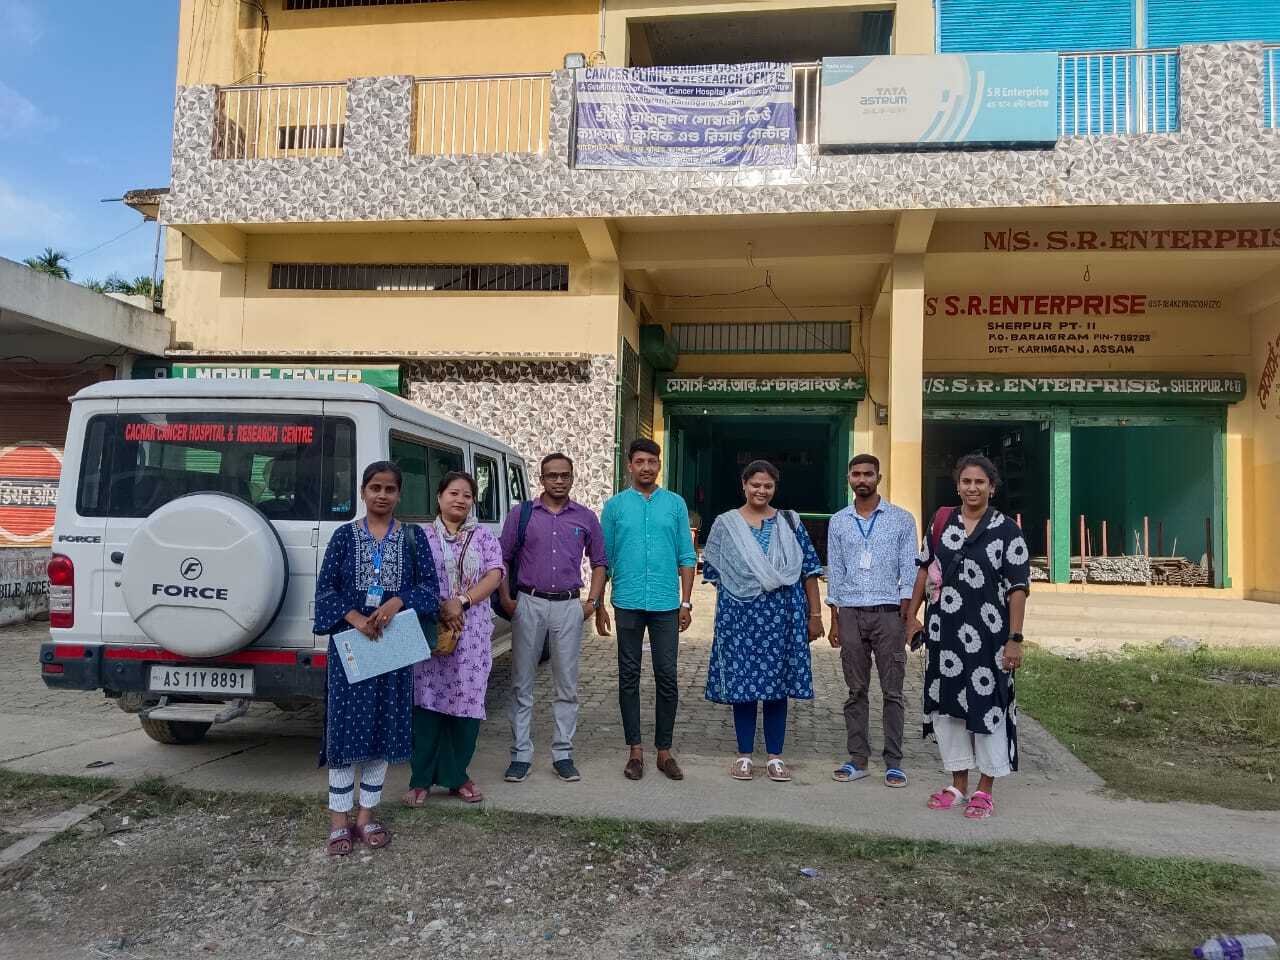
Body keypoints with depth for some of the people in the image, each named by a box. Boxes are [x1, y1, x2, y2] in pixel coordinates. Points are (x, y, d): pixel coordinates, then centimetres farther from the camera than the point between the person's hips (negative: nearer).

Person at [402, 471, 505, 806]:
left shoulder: (484, 537, 10)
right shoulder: (423, 536, 7)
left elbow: (495, 575, -3)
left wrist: (461, 601, -16)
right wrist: (440, 610, -14)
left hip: (472, 633, 2)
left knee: (466, 703, 4)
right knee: (428, 702, 0)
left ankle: (457, 776, 19)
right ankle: (422, 780, 11)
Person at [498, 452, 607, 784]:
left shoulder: (586, 518, 7)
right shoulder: (521, 514, 3)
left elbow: (599, 562, 14)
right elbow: (502, 558, 7)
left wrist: (592, 601, 4)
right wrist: (506, 600, -1)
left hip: (569, 606, 1)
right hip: (529, 604, -1)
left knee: (567, 685, 5)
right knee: (522, 683, 3)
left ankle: (563, 754, 15)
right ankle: (521, 755, 13)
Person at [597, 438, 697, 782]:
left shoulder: (675, 504, 6)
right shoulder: (616, 505, 5)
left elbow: (686, 557, 7)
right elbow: (604, 559, 6)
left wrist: (686, 603, 1)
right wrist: (598, 605, 3)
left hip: (666, 604, 0)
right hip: (628, 603, 0)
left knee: (667, 677, 3)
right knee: (629, 678, 6)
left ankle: (664, 750, 15)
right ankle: (635, 750, 17)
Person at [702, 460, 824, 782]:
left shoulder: (789, 523, 7)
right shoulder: (725, 524, 5)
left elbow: (809, 570, 5)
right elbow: (714, 571, 8)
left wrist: (815, 615, 1)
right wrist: (739, 591, -3)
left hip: (782, 614, 1)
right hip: (739, 615, 0)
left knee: (777, 682, 5)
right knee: (742, 682, 3)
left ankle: (775, 756, 16)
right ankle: (744, 755, 16)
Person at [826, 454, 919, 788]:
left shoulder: (902, 519, 3)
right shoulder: (838, 522, 9)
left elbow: (909, 571, 1)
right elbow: (834, 573, 10)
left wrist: (906, 616, -7)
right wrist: (835, 620, 7)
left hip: (888, 613, -2)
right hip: (851, 613, 2)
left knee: (892, 691, 1)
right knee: (856, 690, 7)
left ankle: (894, 762, 9)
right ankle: (857, 759, 15)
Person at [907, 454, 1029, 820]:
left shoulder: (1007, 530, -5)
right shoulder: (941, 522, 6)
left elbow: (1018, 587, -6)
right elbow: (924, 567, 14)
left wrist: (1015, 638, -10)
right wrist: (913, 615, 11)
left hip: (987, 635, -4)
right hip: (944, 632, 4)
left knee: (987, 707, 4)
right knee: (946, 706, 11)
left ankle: (985, 789, 20)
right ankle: (958, 783, 26)